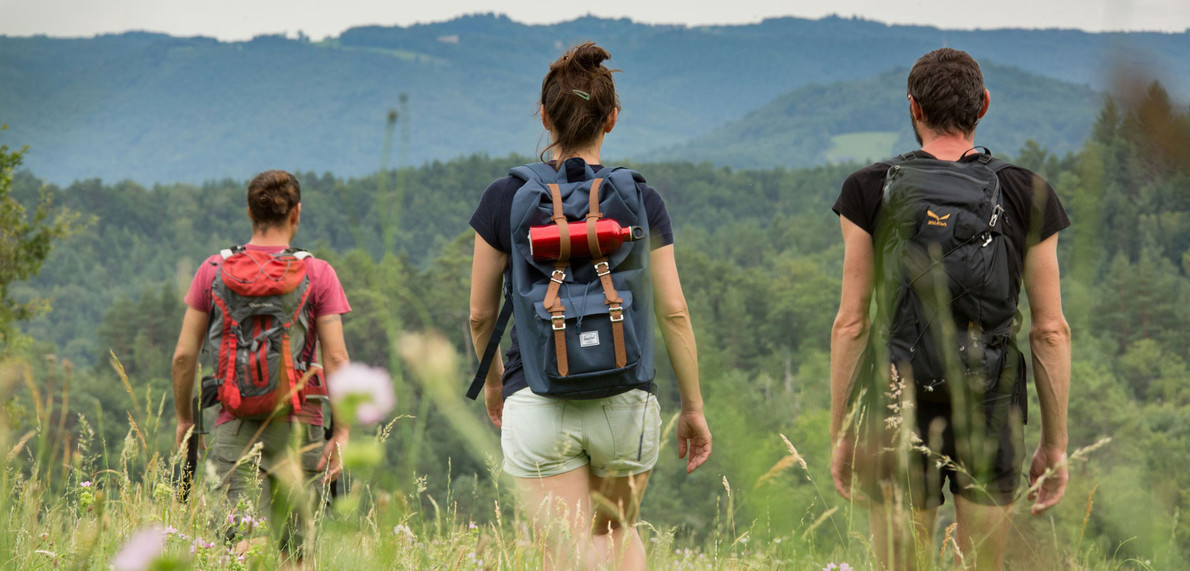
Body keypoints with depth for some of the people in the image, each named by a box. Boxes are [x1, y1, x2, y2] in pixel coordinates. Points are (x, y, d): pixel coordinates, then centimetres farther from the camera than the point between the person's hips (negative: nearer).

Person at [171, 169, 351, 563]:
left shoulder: (214, 270, 5)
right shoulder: (318, 274, 0)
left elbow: (184, 356, 5)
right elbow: (335, 358, -5)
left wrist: (185, 419, 16)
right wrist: (341, 432, -2)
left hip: (235, 426, 1)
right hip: (298, 426, -1)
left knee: (241, 539, -7)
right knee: (294, 552, 8)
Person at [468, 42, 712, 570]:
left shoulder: (504, 200, -2)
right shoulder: (641, 201, -1)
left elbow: (480, 314, 5)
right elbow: (673, 312, -1)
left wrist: (492, 383, 24)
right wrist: (693, 407, 8)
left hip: (537, 404, -1)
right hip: (626, 401, 1)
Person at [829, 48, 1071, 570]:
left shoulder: (871, 190, -1)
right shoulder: (1026, 195, 1)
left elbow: (850, 324, -1)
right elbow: (1051, 331, 2)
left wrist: (841, 433, 6)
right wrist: (1055, 442, 8)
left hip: (899, 408, -1)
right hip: (992, 410, 1)